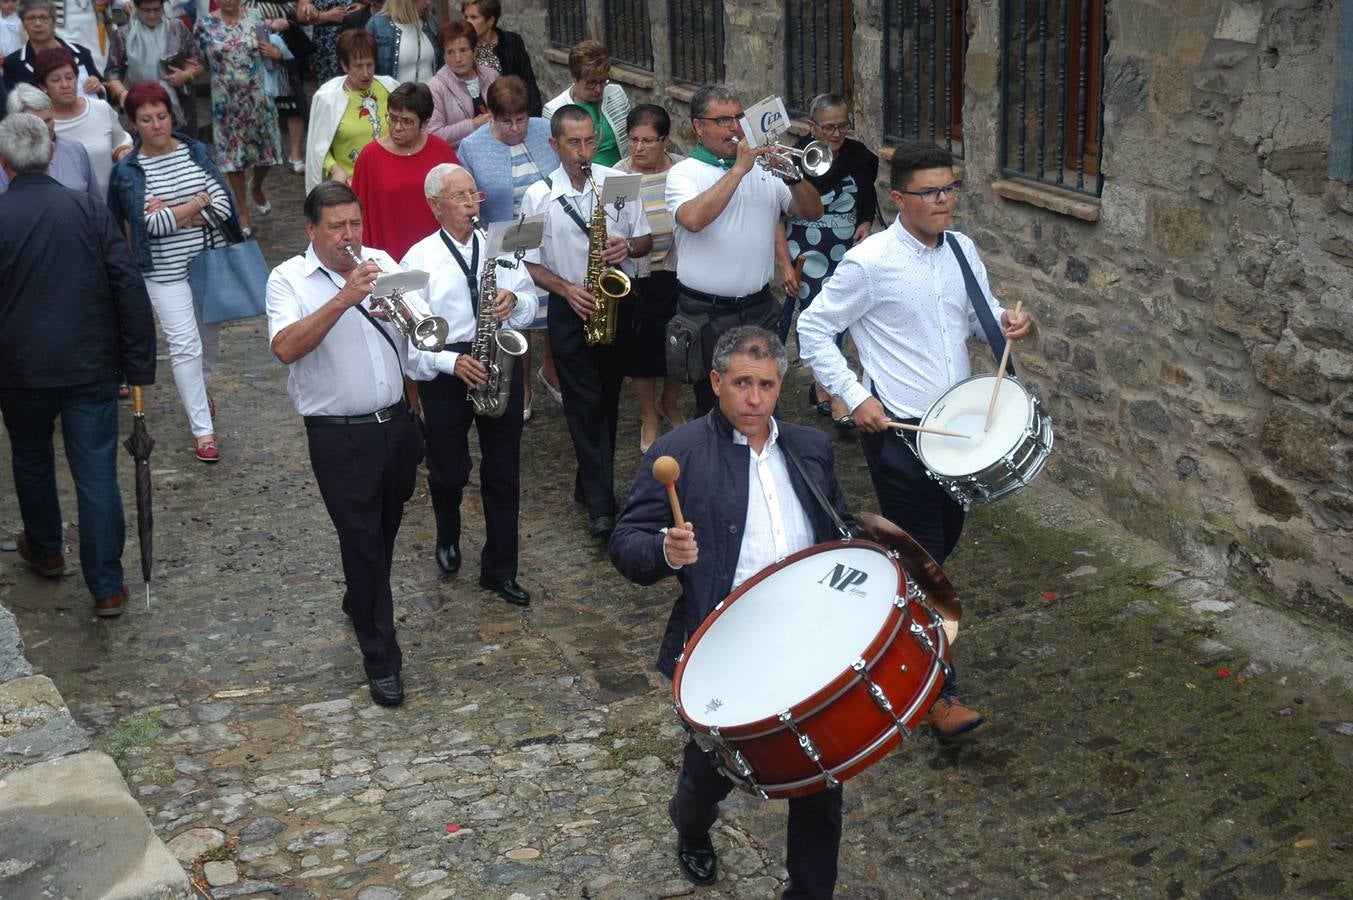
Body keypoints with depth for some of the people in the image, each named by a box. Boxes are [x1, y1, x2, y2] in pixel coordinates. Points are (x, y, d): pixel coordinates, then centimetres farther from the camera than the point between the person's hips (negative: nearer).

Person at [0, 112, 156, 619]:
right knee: (97, 476, 4)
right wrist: (140, 363, -1)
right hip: (91, 367, 0)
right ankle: (107, 588, 5)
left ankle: (45, 551, 44)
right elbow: (129, 288, -7)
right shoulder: (89, 211, -6)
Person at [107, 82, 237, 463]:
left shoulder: (197, 152, 0)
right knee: (185, 345, -8)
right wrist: (198, 203, -14)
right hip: (166, 271, -3)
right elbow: (150, 224, -17)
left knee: (210, 336, 19)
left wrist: (172, 212, -17)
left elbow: (223, 206, -8)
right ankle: (203, 430, -3)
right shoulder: (128, 171, -7)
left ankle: (199, 389, 50)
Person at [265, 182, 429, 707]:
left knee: (384, 532, 21)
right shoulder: (289, 279, -7)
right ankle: (381, 659, 11)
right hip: (339, 436, -4)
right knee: (362, 541, 0)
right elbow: (286, 348, -24)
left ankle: (360, 604, 48)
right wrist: (344, 298, -29)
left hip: (395, 423, 5)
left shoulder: (381, 264, 5)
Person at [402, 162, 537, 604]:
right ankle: (448, 541, 41)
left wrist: (515, 300, -12)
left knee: (503, 472, 6)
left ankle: (500, 570, 18)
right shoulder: (420, 258, -6)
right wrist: (450, 362, -21)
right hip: (445, 371, -3)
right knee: (449, 471, 9)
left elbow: (530, 301, 11)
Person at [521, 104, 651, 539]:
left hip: (618, 302, 3)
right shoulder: (538, 197, -4)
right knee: (584, 403, -5)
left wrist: (628, 247, -15)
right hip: (571, 308, -2)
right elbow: (530, 264, -2)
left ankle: (592, 483, 29)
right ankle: (601, 505, -5)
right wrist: (567, 289, -17)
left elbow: (646, 239, 7)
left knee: (607, 399, 12)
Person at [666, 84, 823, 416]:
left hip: (760, 308, 4)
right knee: (715, 405, 6)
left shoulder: (763, 167, 9)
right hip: (707, 313, -4)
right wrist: (738, 169, -22)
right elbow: (693, 219, -26)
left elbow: (812, 212, 6)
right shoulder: (684, 173, -5)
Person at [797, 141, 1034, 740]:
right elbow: (813, 330, -9)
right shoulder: (869, 263, -15)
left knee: (944, 535, 20)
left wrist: (1006, 322, -7)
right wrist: (855, 397, -16)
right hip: (898, 429, -7)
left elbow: (980, 314, 17)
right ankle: (938, 693, 4)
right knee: (922, 555, -4)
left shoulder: (962, 251, 4)